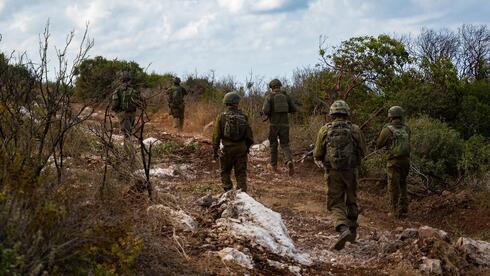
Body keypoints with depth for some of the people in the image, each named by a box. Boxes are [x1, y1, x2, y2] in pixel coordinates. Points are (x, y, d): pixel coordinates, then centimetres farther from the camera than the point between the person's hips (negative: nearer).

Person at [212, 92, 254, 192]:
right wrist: (247, 147, 21)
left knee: (225, 172, 14)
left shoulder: (221, 117, -5)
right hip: (241, 149, 1)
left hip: (227, 149, -1)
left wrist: (215, 151, 4)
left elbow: (216, 136, -4)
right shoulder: (243, 117, 0)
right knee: (241, 173, 7)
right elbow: (249, 135, 4)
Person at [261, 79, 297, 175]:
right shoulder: (286, 96, 7)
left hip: (274, 124, -2)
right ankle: (289, 161, -22)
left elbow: (265, 111, -13)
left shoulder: (269, 97, -3)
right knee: (285, 145, 5)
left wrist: (266, 113, 11)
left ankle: (274, 165, 21)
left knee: (273, 144, 15)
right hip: (284, 124, 2)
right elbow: (294, 109, 4)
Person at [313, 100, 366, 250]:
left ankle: (343, 230, -21)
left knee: (335, 204, 3)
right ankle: (352, 232, 30)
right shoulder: (355, 129, -3)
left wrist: (319, 160, 23)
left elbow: (318, 154, 0)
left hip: (333, 172, -1)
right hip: (351, 171, 1)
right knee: (351, 201, 20)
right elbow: (362, 152, 4)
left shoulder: (325, 130, -4)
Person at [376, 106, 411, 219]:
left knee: (393, 186, 2)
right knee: (403, 185, 16)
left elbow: (378, 145, -2)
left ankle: (395, 211, 3)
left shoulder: (388, 129, -11)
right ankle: (403, 210, 17)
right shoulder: (406, 129, 5)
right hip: (406, 160, 5)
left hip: (394, 161, -5)